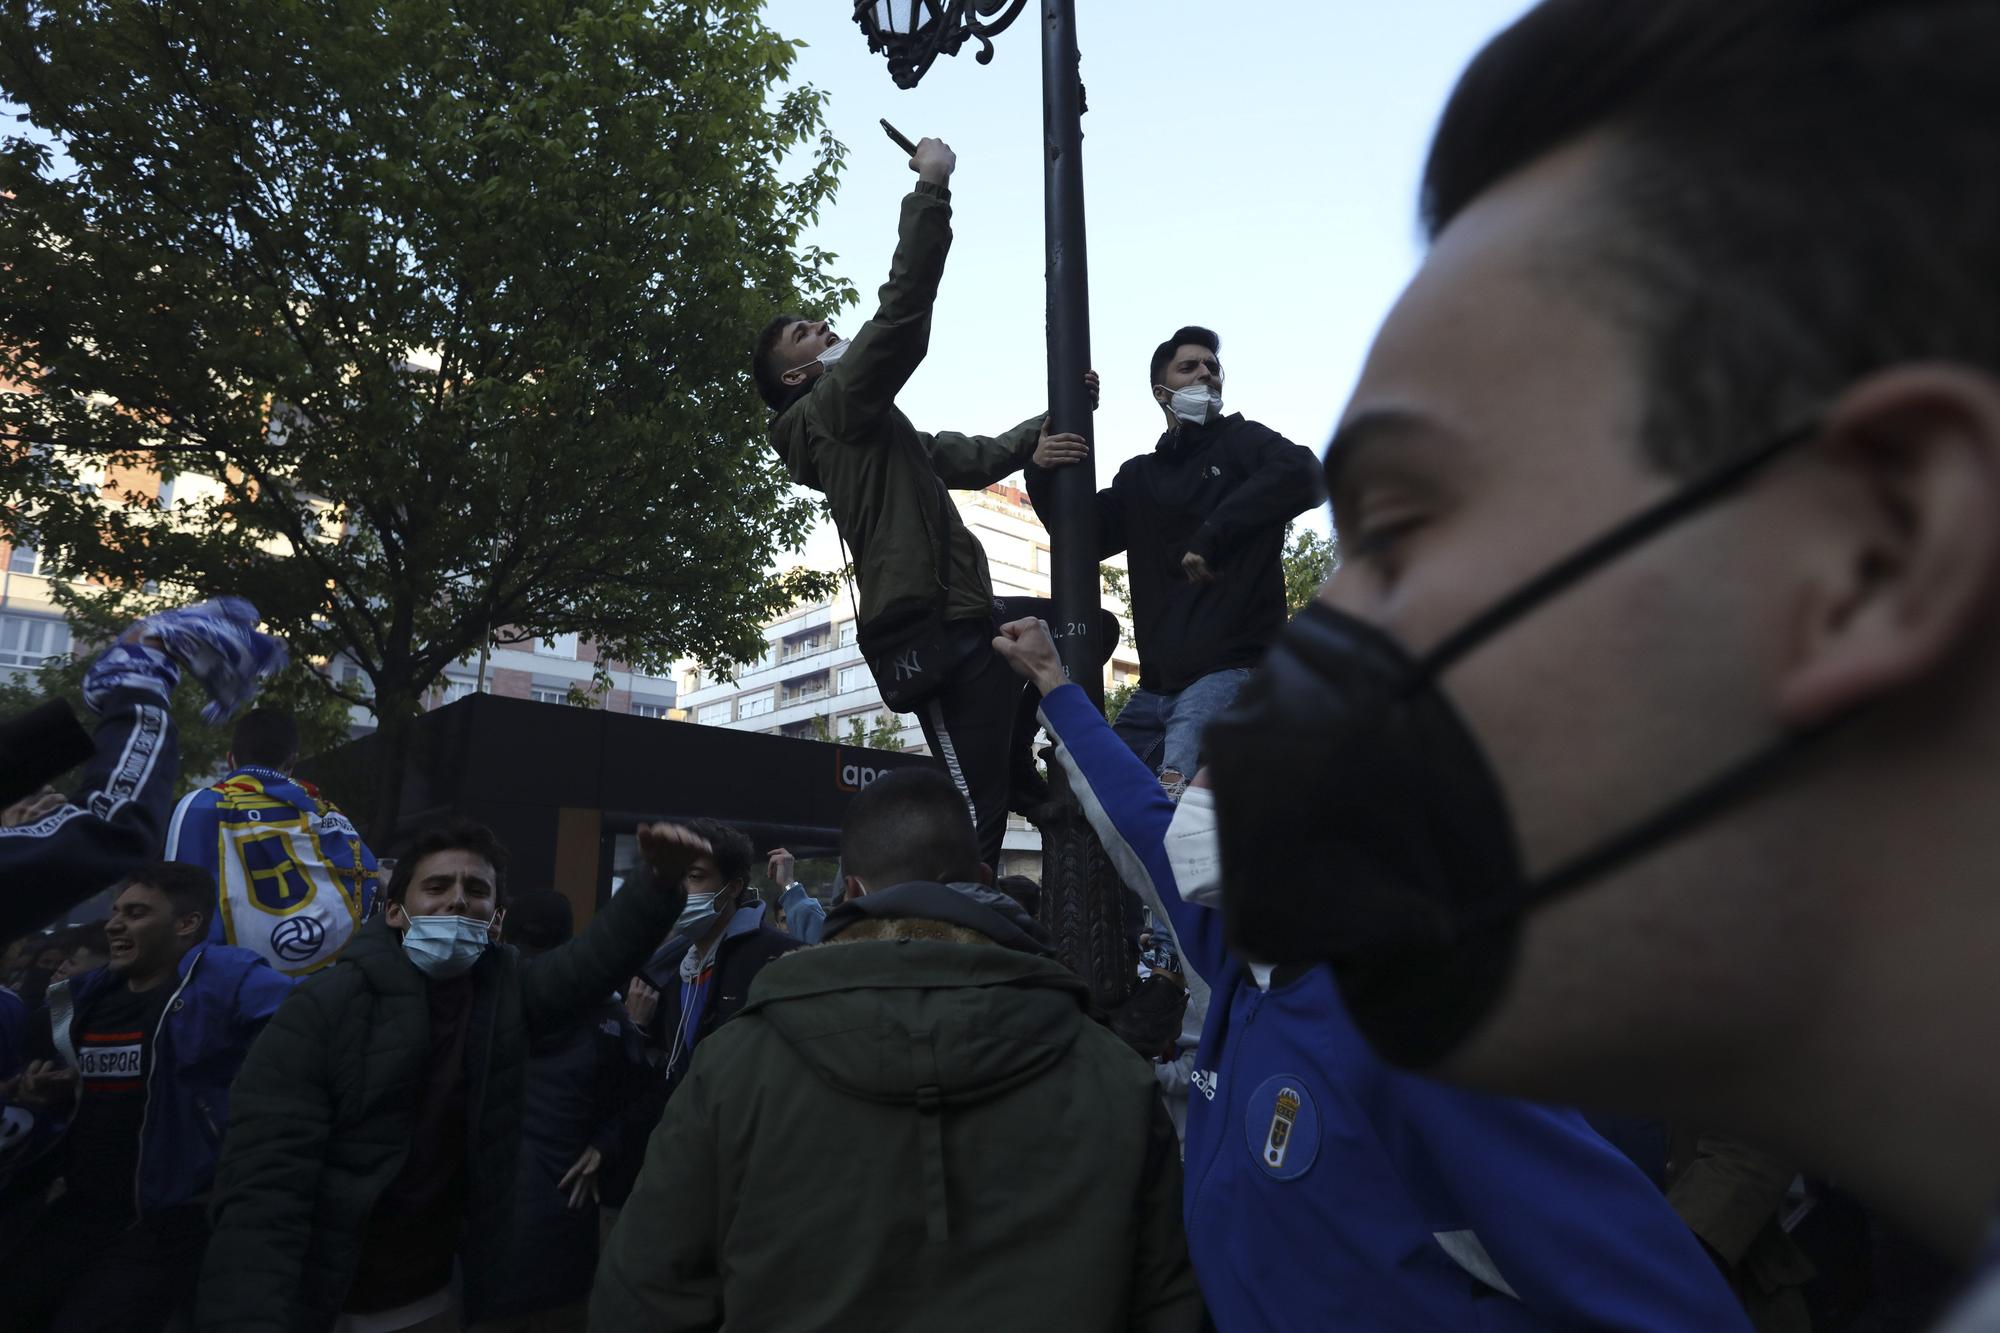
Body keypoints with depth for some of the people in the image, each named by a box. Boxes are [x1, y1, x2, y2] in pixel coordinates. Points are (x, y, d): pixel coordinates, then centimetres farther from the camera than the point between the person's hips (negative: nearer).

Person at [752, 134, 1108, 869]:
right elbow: (902, 312, -16)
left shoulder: (874, 431, 24)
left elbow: (972, 458, 21)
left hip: (961, 620, 10)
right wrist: (932, 187, -10)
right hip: (935, 634, -10)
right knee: (976, 817, -10)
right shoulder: (838, 408, -5)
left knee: (1090, 625, 23)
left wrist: (1040, 433, 6)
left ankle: (1013, 760, 21)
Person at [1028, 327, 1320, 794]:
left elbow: (1302, 473, -15)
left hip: (1231, 669, -6)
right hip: (1156, 683, 6)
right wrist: (1042, 476, 2)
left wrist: (1212, 536, -20)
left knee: (1173, 801, -27)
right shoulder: (1138, 476, 21)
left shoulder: (1241, 440, 6)